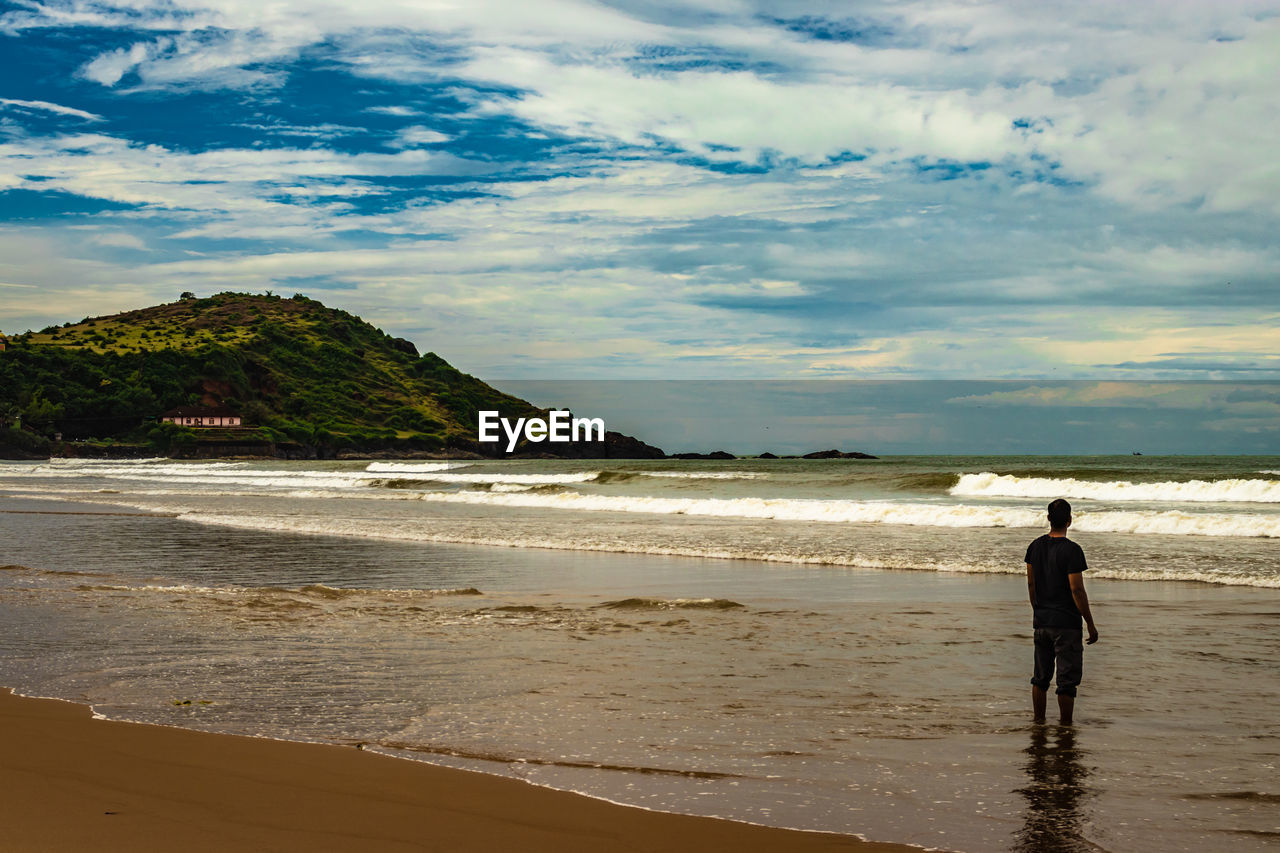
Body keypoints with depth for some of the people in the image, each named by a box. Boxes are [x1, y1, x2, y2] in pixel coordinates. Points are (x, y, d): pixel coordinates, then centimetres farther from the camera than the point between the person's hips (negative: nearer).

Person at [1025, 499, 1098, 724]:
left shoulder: (1035, 546, 4)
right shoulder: (1071, 550, -16)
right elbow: (1077, 590, -17)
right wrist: (1090, 623, -9)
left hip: (1041, 621, 6)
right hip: (1067, 623, -6)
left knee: (1040, 677, 15)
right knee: (1067, 679, 1)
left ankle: (1039, 721, 21)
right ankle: (1065, 725, 5)